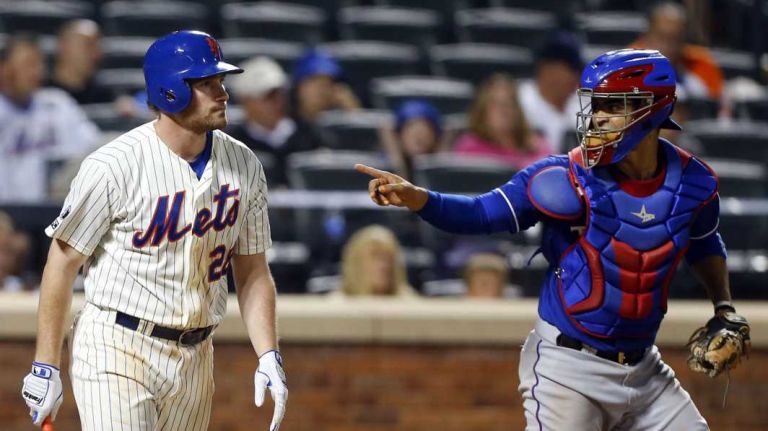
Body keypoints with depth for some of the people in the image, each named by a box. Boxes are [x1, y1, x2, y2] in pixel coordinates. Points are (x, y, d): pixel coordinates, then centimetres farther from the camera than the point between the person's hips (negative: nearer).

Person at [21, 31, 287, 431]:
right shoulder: (112, 165, -13)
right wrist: (46, 367, -8)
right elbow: (62, 262, -8)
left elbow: (252, 271, 10)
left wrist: (268, 356, -2)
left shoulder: (242, 165, 4)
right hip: (117, 352, -6)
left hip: (194, 359, 6)